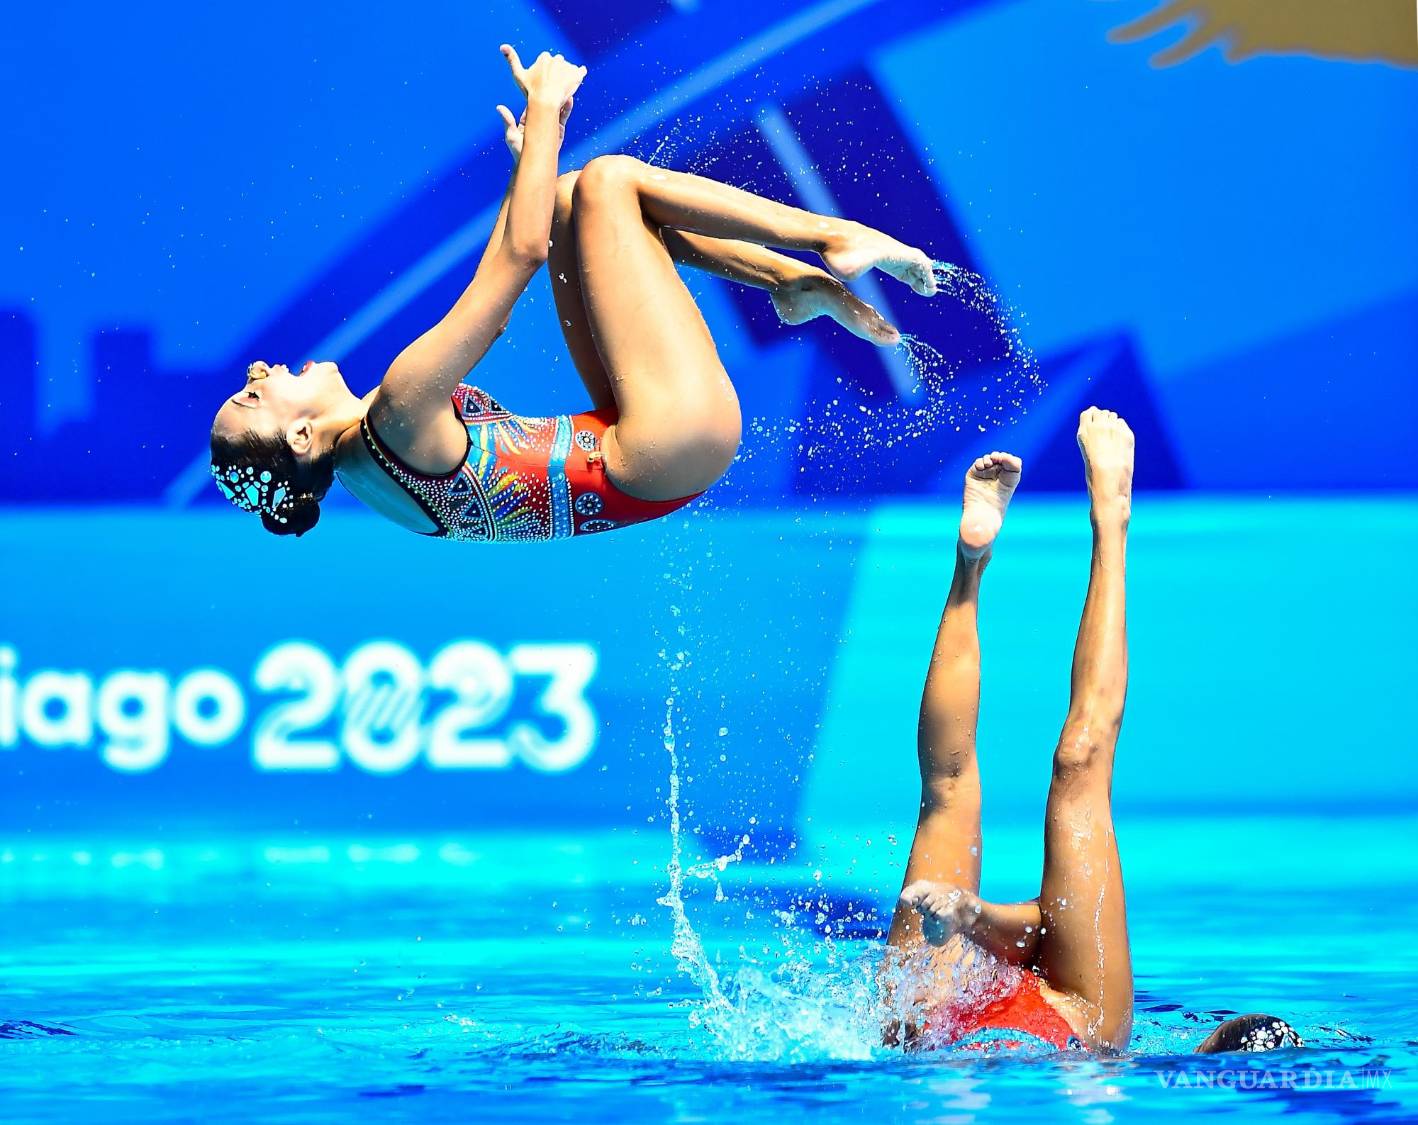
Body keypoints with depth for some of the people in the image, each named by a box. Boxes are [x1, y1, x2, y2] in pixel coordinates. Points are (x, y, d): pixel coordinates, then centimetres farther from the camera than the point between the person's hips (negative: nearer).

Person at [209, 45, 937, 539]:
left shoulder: (363, 456, 4)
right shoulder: (395, 417, -24)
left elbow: (486, 309, 17)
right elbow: (522, 255, -23)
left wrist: (528, 157, 21)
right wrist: (546, 114, -12)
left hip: (615, 436, 10)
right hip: (671, 453, -10)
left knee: (573, 205, 14)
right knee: (606, 182, -9)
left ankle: (797, 281, 8)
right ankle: (838, 239, 0)